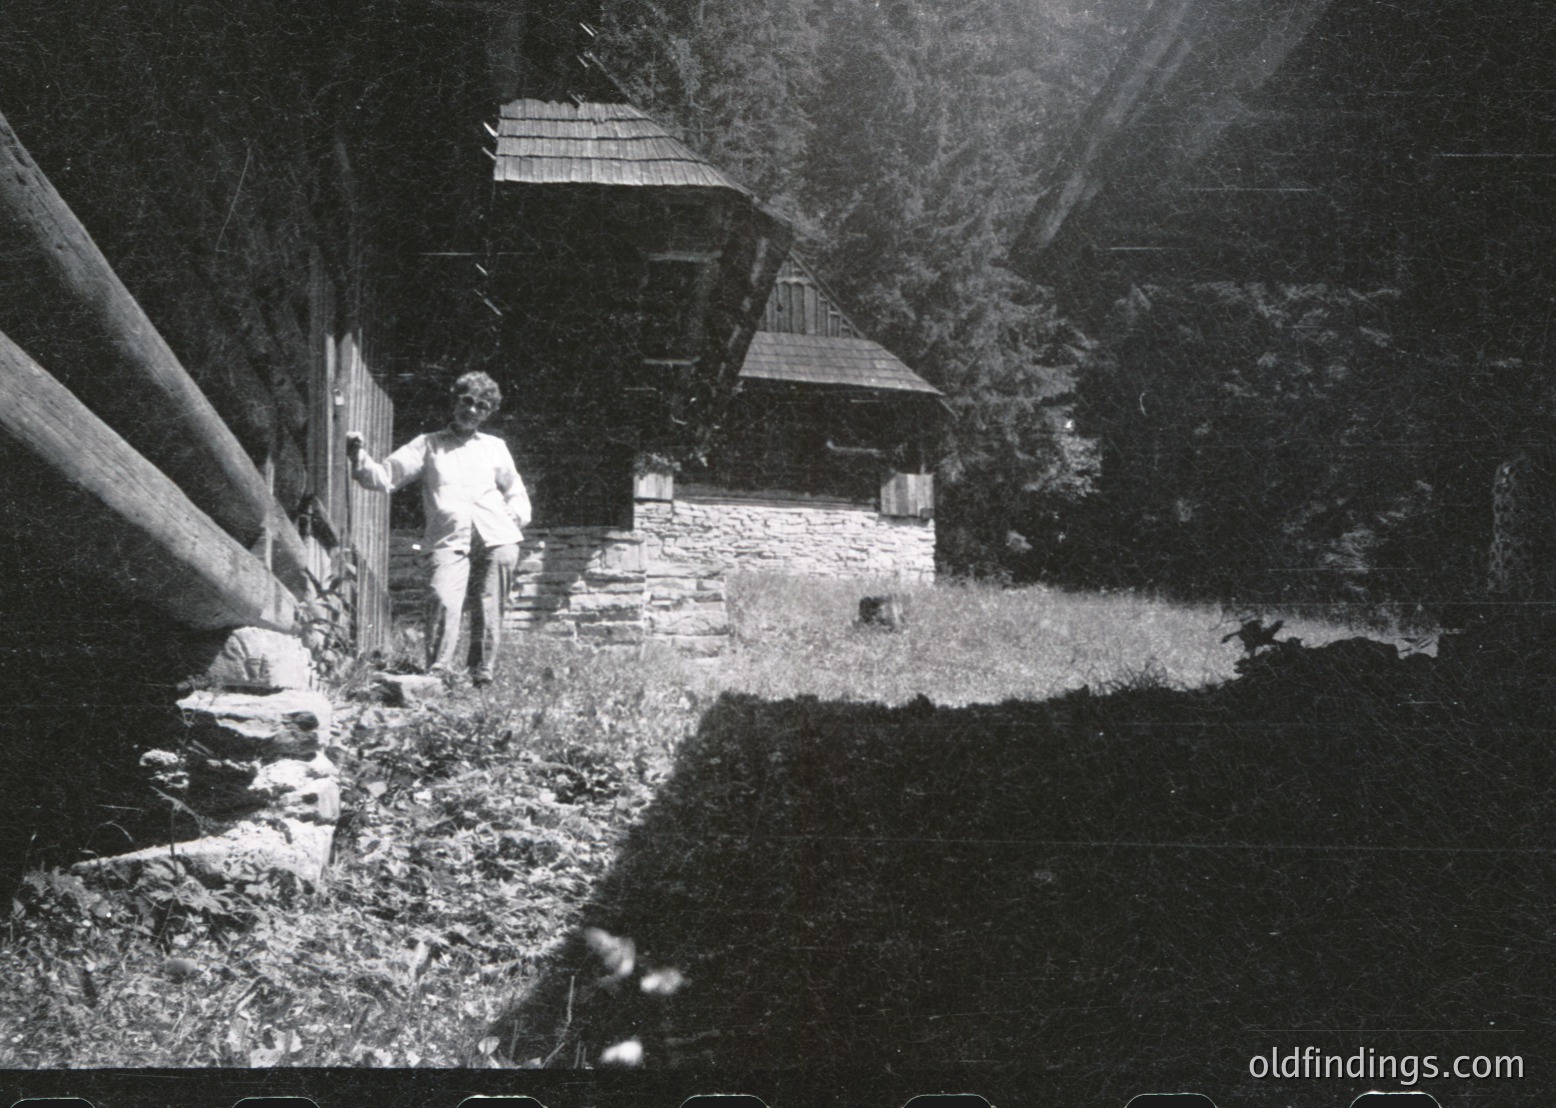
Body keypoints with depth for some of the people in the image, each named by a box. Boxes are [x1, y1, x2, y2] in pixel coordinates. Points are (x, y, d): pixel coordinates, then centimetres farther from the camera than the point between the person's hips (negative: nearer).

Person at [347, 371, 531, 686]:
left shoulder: (495, 447, 23)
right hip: (449, 539, -2)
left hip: (497, 539, 2)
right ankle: (437, 673, -22)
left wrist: (517, 518, 12)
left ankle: (482, 675, 6)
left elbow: (515, 491, 31)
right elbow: (384, 478, 10)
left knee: (491, 608, -4)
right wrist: (359, 459, -7)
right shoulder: (428, 445, 17)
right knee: (443, 600, -23)